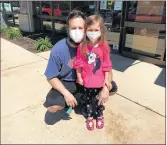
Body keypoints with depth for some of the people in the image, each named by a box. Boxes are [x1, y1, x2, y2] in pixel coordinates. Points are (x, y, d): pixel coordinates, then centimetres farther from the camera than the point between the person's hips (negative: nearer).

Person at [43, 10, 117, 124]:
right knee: (52, 106, -27)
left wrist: (105, 88, -24)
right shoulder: (58, 49, -22)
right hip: (66, 82, -2)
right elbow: (51, 77, -15)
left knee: (112, 88, -11)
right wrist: (66, 93, -26)